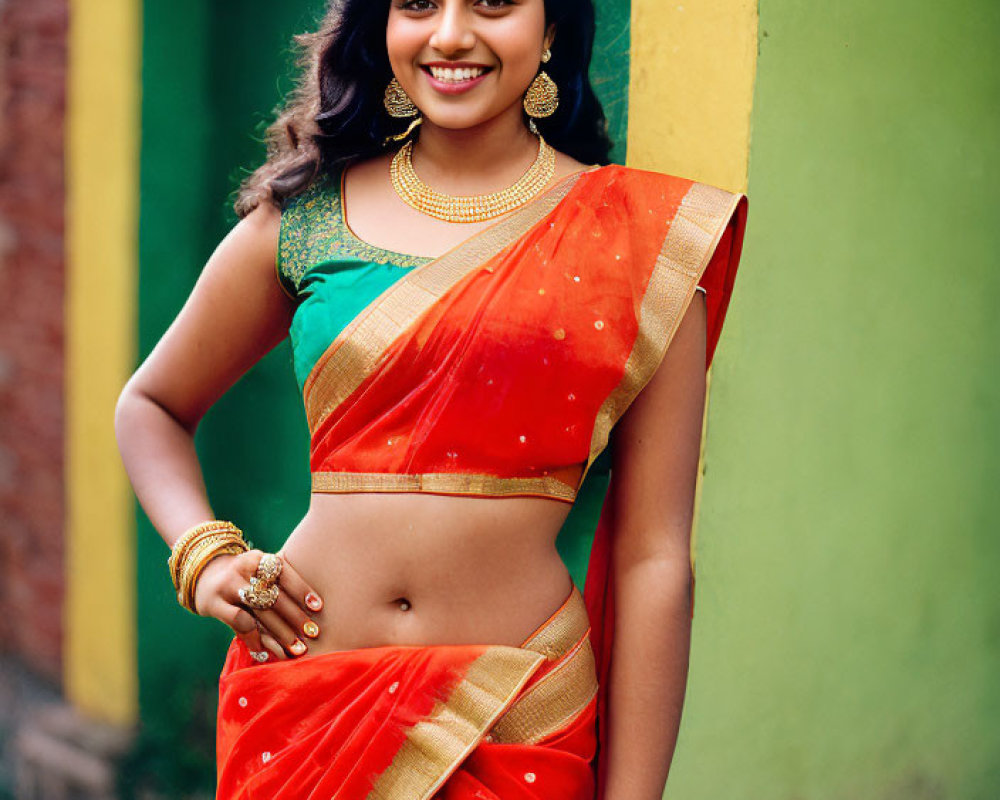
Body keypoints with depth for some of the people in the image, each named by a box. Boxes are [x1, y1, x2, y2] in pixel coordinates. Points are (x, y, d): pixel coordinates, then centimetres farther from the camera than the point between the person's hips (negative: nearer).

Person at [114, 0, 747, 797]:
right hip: (301, 697, 2)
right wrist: (204, 554, -1)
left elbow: (652, 558, -5)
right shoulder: (302, 216, 1)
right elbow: (152, 404, 16)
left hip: (521, 730, -1)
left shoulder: (642, 237, -4)